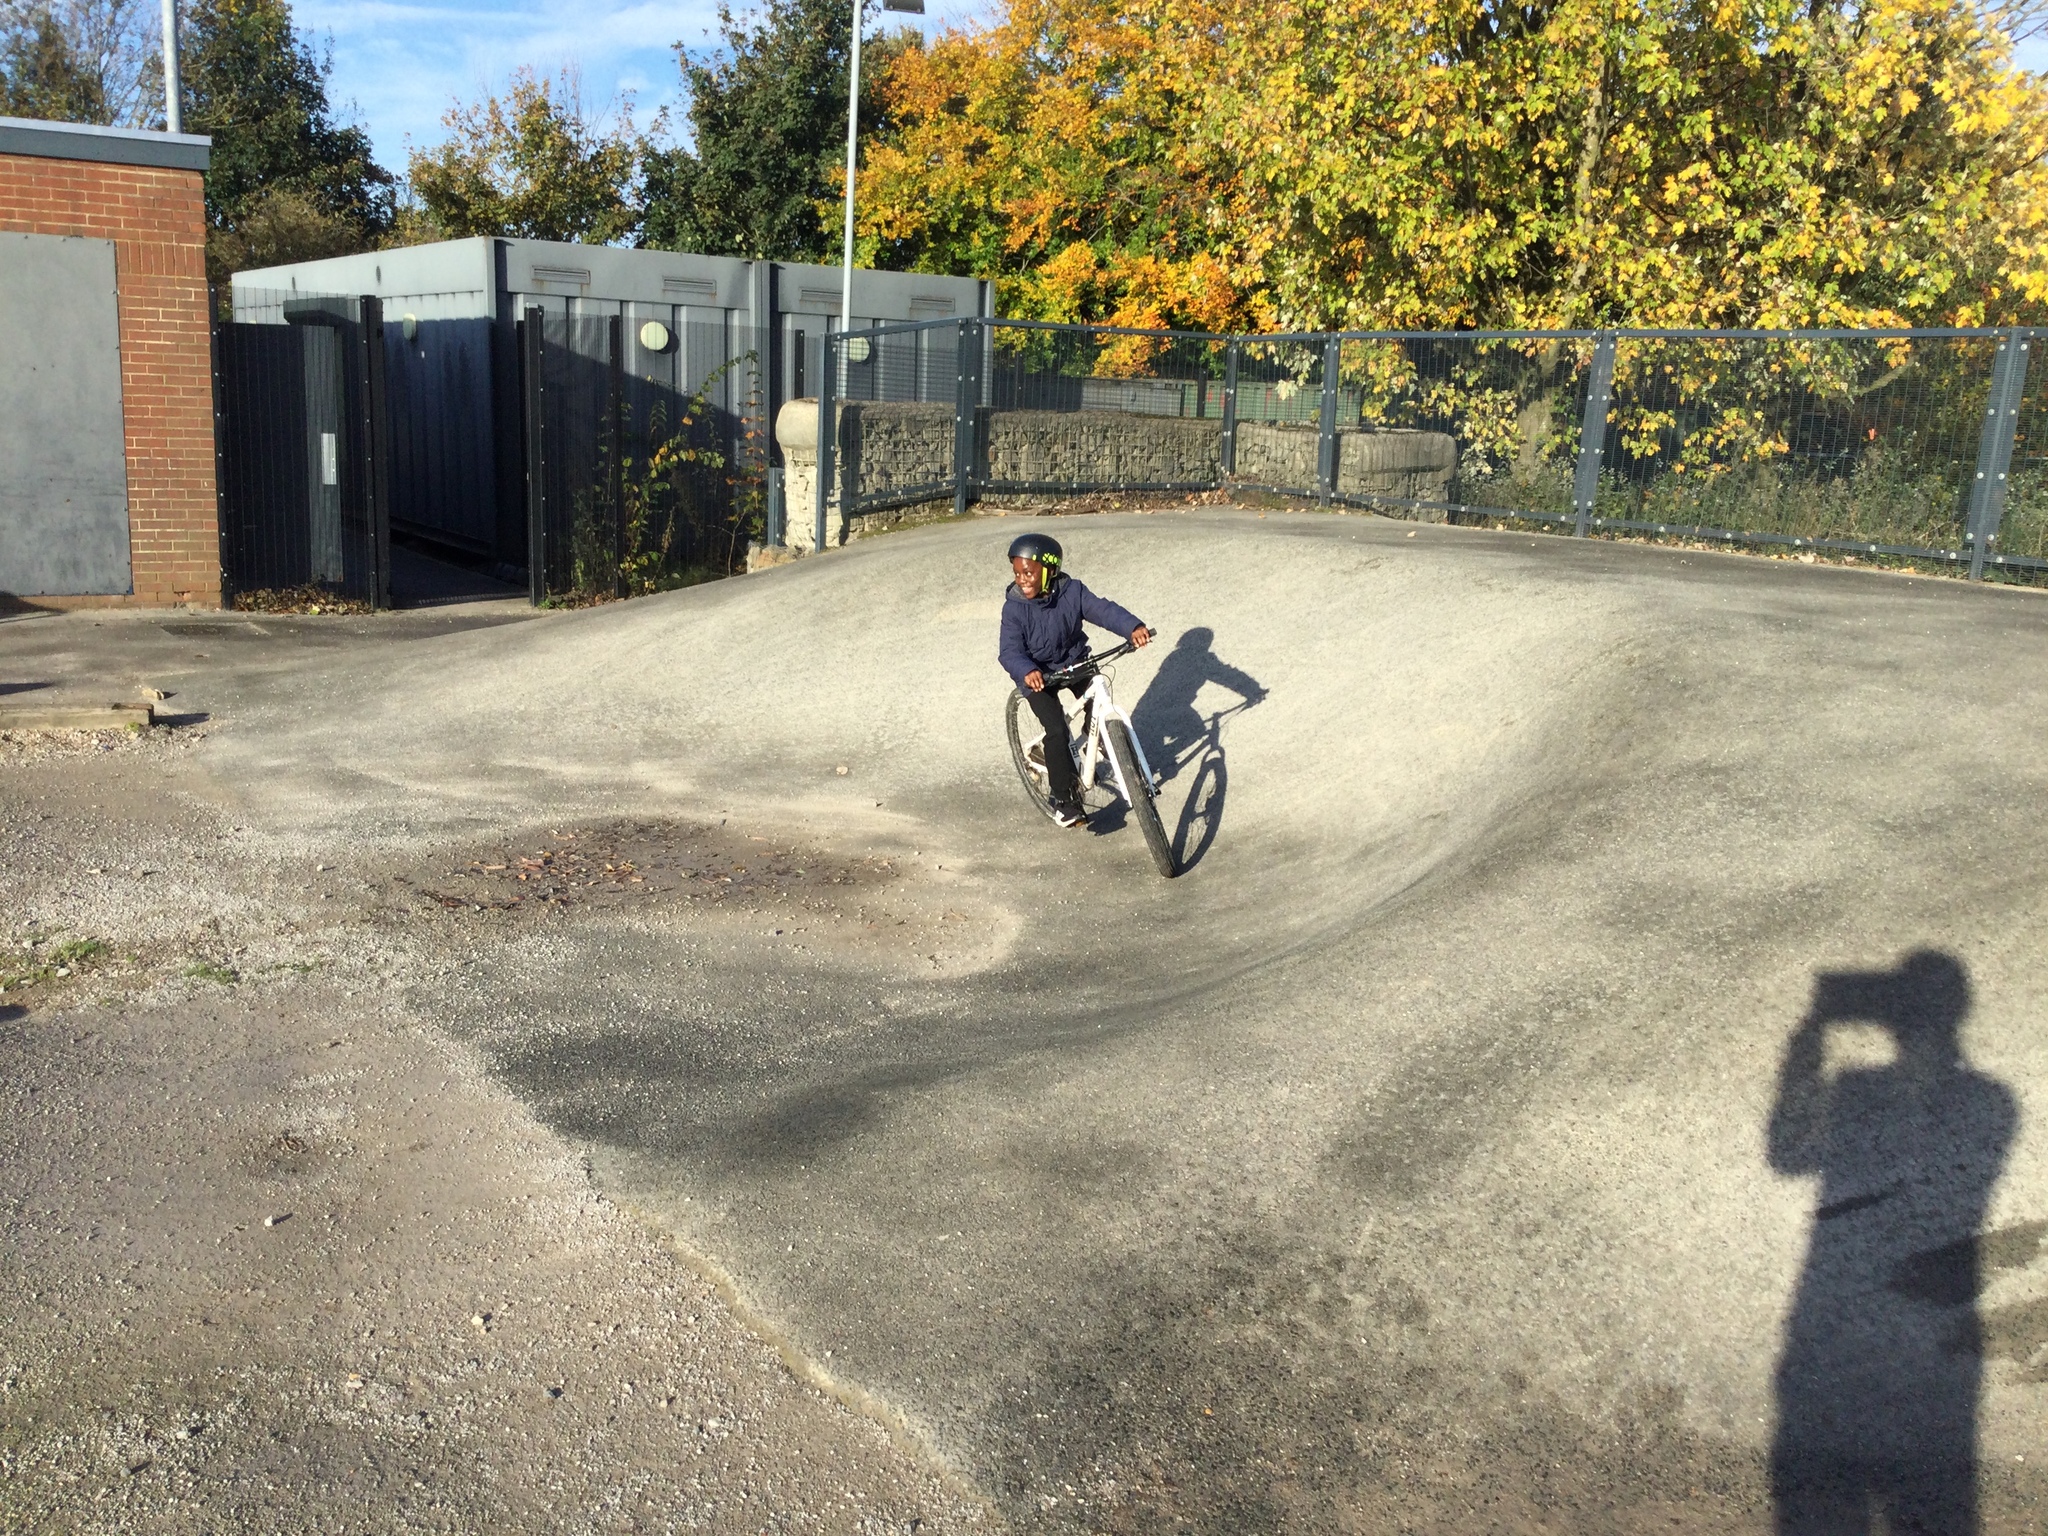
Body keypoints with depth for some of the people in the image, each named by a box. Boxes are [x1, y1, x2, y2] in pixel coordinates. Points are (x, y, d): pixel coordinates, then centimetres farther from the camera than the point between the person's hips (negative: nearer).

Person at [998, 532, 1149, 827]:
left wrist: (1132, 627, -41)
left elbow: (1102, 609, -23)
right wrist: (1027, 672, -47)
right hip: (1037, 675, -3)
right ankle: (1063, 798, -6)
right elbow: (1011, 651, -25)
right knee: (1057, 731, -17)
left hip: (1075, 663, 3)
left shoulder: (1072, 592, -13)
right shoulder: (1014, 608, -19)